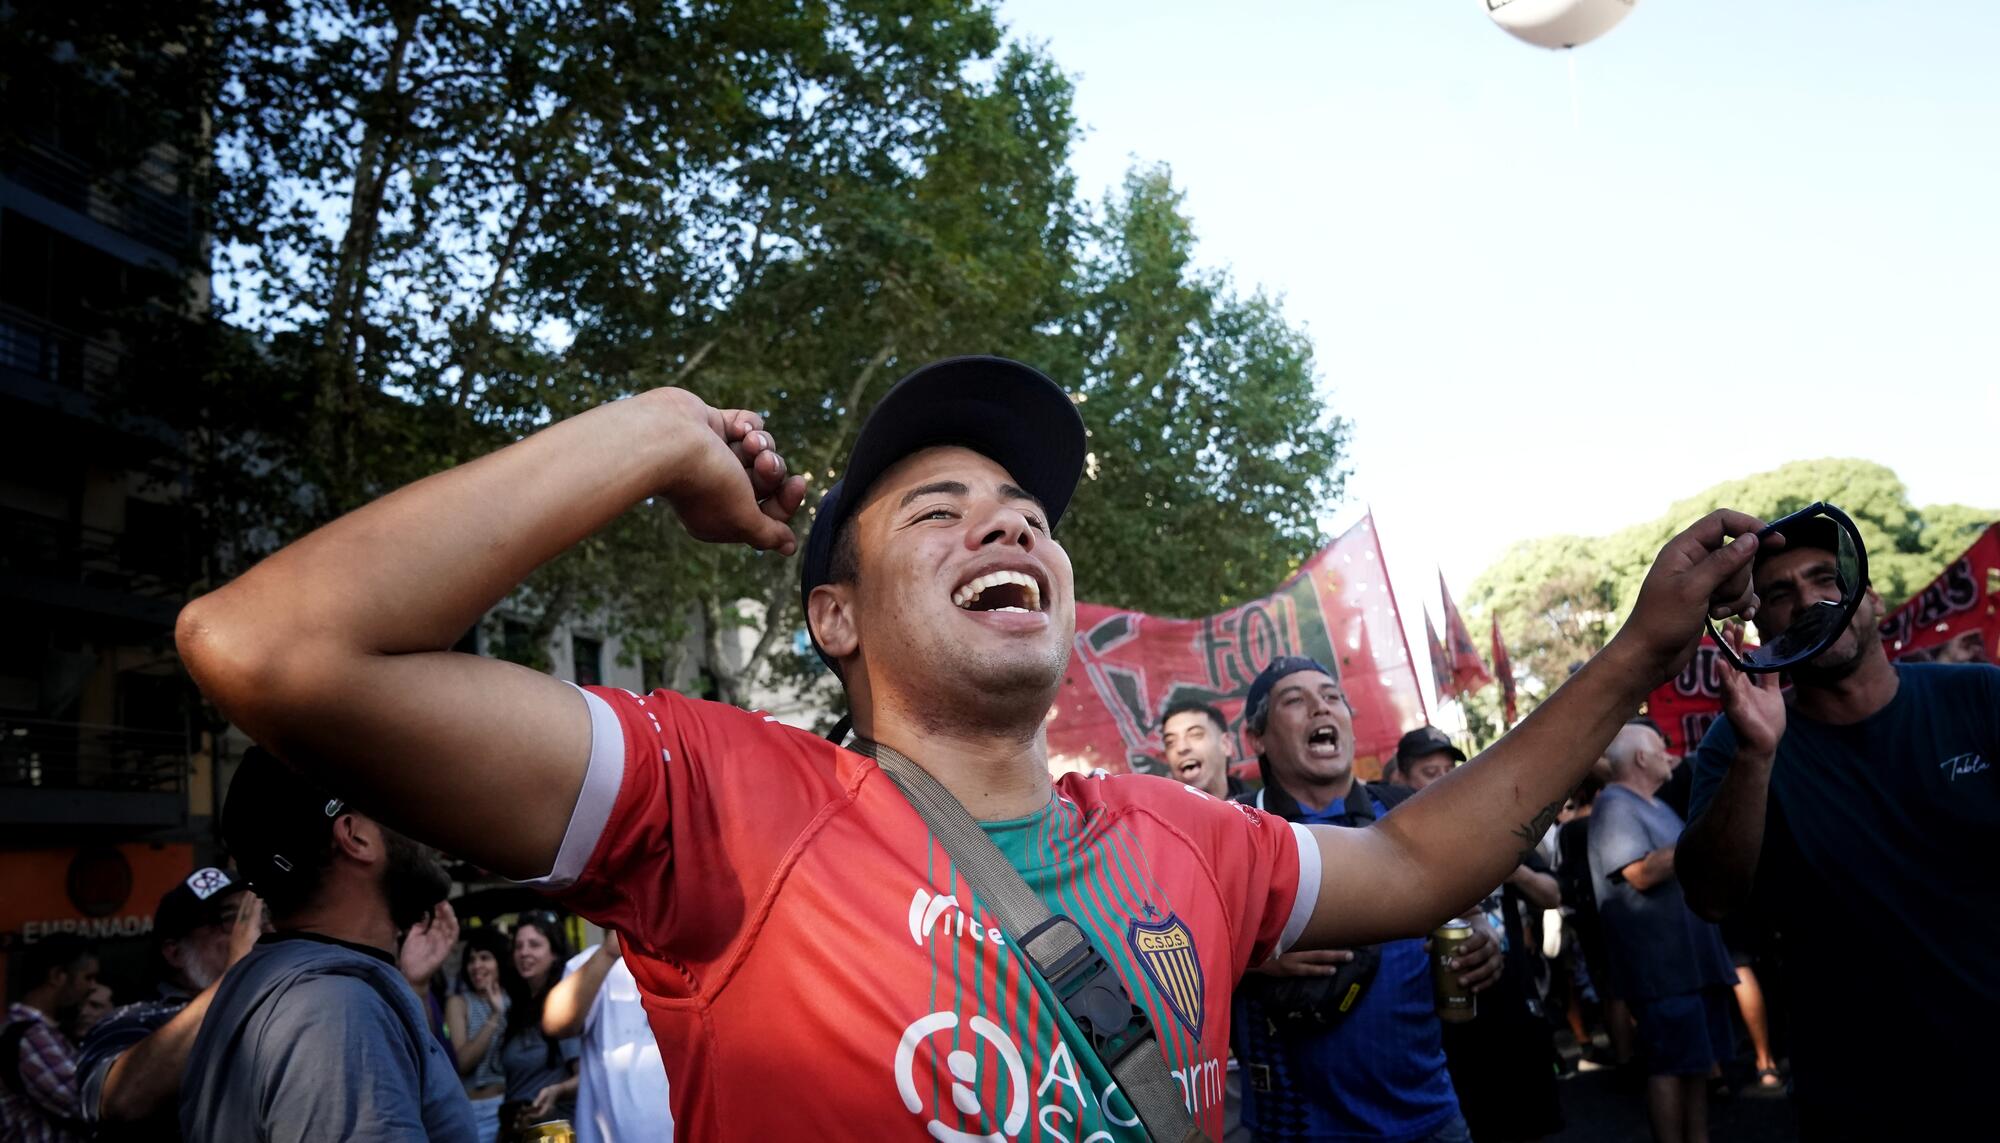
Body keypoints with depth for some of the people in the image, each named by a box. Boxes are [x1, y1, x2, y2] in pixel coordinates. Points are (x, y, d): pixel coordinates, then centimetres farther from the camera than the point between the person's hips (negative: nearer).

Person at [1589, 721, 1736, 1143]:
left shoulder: (1656, 806, 19)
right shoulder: (1614, 806, -13)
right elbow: (1643, 873, -24)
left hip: (1693, 954, 10)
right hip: (1662, 963, -10)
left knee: (1699, 1061, 14)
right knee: (1671, 1065, -4)